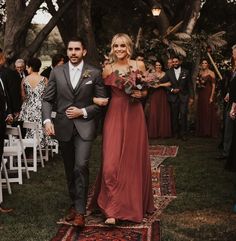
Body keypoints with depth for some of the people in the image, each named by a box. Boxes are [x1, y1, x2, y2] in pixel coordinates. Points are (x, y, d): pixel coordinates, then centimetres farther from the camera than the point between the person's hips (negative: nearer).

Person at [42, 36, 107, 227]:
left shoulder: (94, 73, -1)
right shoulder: (57, 72, 4)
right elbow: (47, 99, 5)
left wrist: (83, 111, -10)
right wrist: (47, 120, -10)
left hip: (84, 127, -3)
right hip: (63, 127, 3)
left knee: (81, 166, -15)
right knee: (70, 169, 13)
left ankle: (80, 211, -7)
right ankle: (75, 203, 28)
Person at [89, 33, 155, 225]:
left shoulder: (139, 65, 5)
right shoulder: (108, 69, 4)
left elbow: (145, 91, 13)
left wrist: (140, 94, -9)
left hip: (134, 116, 1)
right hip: (114, 116, -1)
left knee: (134, 160, 7)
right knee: (112, 161, -9)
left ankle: (135, 203, 25)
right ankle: (113, 209, -2)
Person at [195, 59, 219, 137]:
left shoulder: (211, 73, -6)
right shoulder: (200, 73, 12)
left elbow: (213, 86, -10)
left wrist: (211, 97, -17)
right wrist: (198, 83, 2)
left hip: (208, 95, -6)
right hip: (201, 95, 6)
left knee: (209, 113, -3)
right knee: (201, 113, 8)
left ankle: (210, 132, 5)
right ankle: (202, 131, 16)